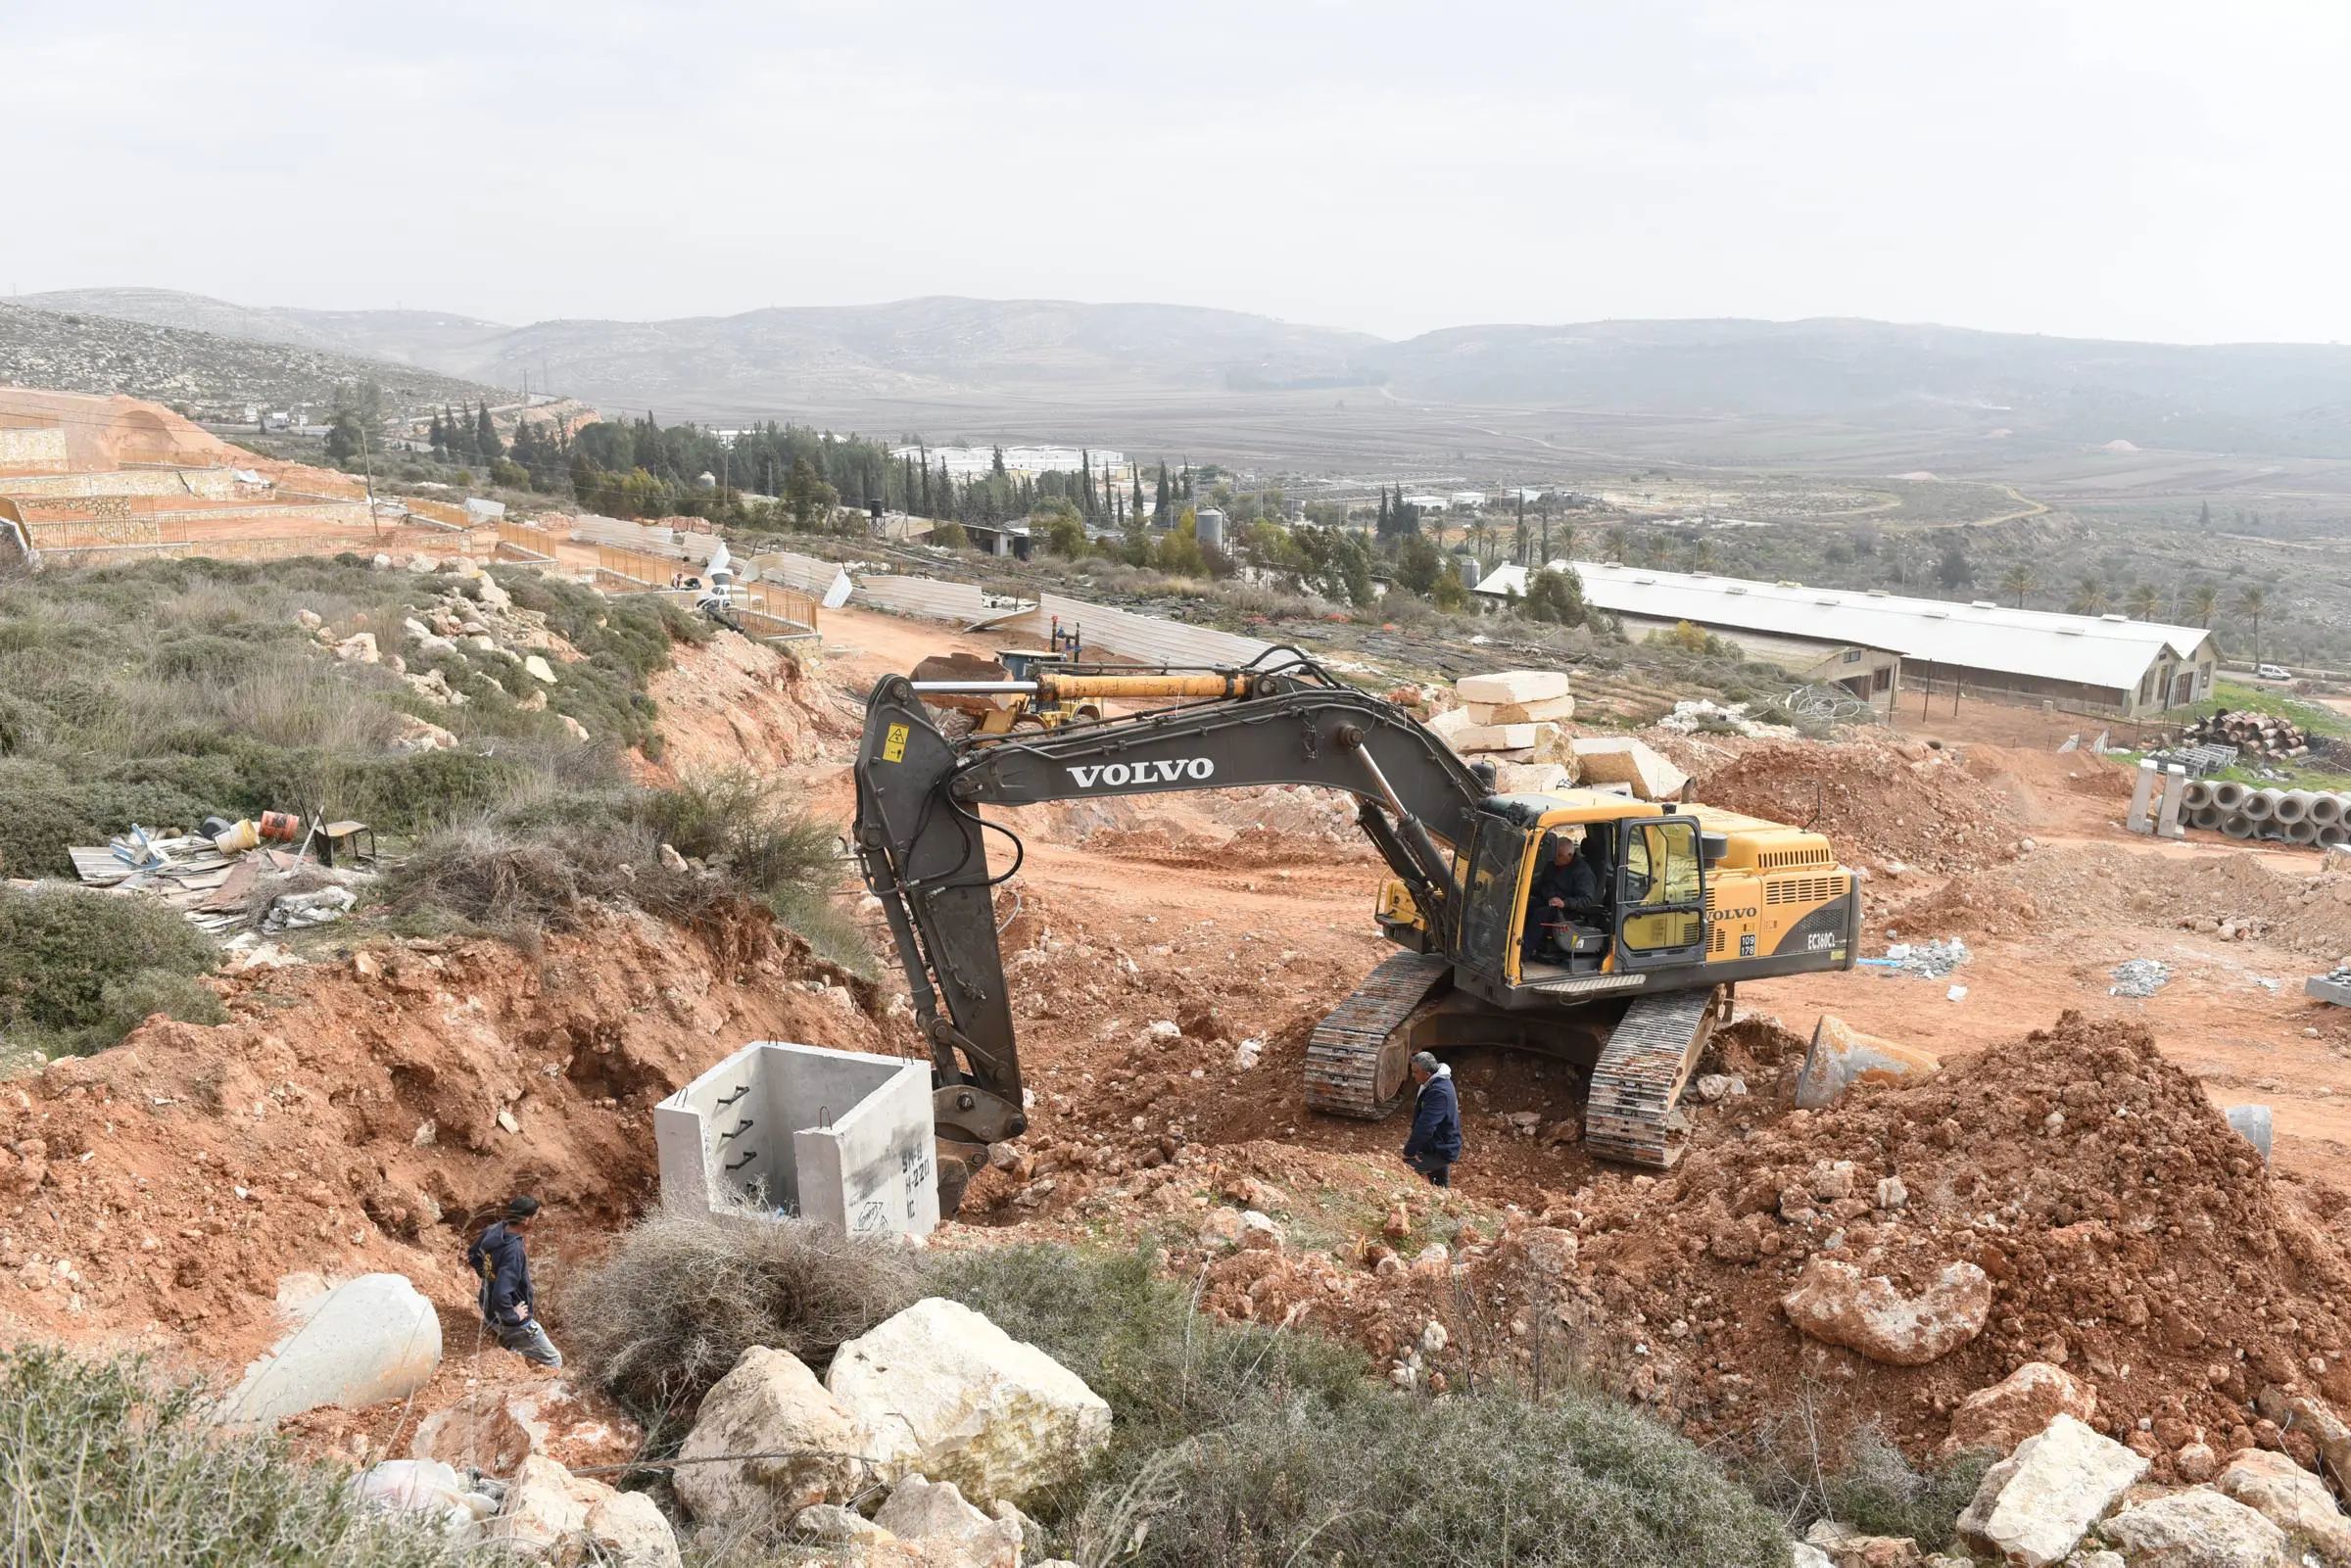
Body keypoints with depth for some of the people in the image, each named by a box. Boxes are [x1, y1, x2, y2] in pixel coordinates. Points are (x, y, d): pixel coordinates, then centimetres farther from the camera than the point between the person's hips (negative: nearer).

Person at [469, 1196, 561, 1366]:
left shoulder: (493, 1231, -9)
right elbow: (501, 1295, -38)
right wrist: (513, 1316, -22)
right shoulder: (514, 1251, -35)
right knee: (554, 1362, 5)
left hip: (490, 1314, 8)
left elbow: (472, 1254, 12)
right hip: (513, 1324, -8)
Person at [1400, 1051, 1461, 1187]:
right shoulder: (1437, 1084, 5)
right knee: (1441, 1187, 25)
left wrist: (1409, 1151, -23)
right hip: (1441, 1147, 10)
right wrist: (1411, 1145, 10)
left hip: (1441, 1151, -10)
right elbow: (1421, 1118, 15)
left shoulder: (1439, 1093, -29)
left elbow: (1425, 1126, -32)